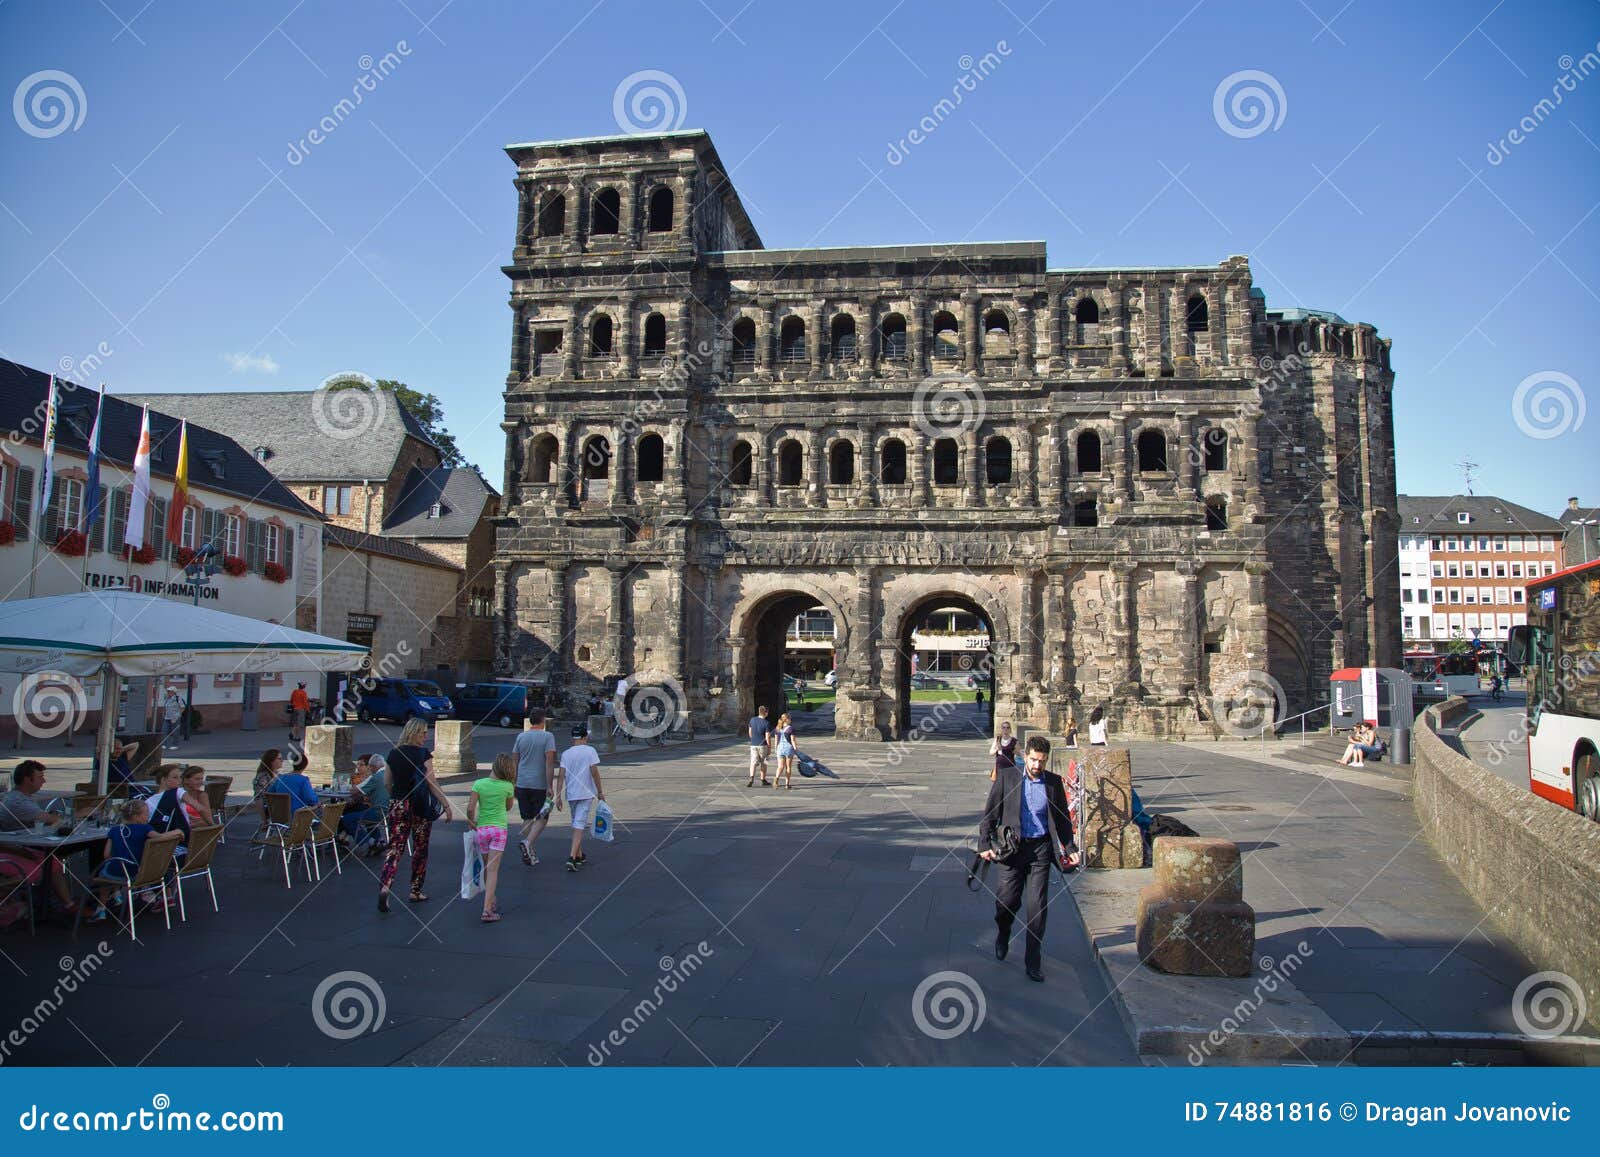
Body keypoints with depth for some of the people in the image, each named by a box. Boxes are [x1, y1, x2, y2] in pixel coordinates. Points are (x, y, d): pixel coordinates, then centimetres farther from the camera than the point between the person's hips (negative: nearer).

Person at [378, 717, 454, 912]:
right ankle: (415, 891, 18)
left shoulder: (393, 754, 5)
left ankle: (384, 886, -18)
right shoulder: (423, 754, -11)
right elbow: (432, 783, -14)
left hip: (398, 806, 3)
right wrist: (447, 806, -10)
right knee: (420, 849, 11)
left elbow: (387, 783, 11)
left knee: (395, 847, 2)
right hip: (420, 807, -3)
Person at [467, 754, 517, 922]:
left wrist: (471, 821, 5)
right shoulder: (508, 786, -6)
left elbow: (470, 808, -13)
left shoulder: (479, 783, -6)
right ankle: (487, 909, -12)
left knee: (486, 867, 16)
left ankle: (491, 902, 29)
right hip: (499, 828, -2)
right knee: (493, 869, -3)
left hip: (482, 828, 2)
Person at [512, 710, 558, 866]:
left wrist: (514, 784, 18)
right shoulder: (547, 736, -7)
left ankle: (529, 853, 13)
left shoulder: (521, 737, 7)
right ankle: (527, 842, -17)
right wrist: (549, 786, -12)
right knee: (542, 818, 6)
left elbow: (515, 762, 10)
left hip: (522, 783, 4)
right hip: (539, 784, -4)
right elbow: (549, 762, -13)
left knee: (527, 819, 11)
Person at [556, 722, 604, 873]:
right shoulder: (590, 751, -5)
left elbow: (561, 775, -2)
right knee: (579, 825, -5)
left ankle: (579, 856, 28)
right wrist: (600, 791, -3)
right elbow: (594, 772, -10)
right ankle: (572, 857, -17)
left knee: (576, 824, 19)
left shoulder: (566, 753, 4)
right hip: (586, 793, -4)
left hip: (571, 794, 4)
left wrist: (558, 796, 0)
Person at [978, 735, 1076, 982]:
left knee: (1038, 906, 0)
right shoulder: (1006, 777, -3)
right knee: (1007, 900, 3)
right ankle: (1002, 936, 36)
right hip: (1012, 847, -1)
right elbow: (990, 812, 0)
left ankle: (1033, 961, 12)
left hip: (1040, 848, 1)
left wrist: (1070, 848, 10)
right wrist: (985, 844, -4)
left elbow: (1063, 818, 14)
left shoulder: (1054, 782, 4)